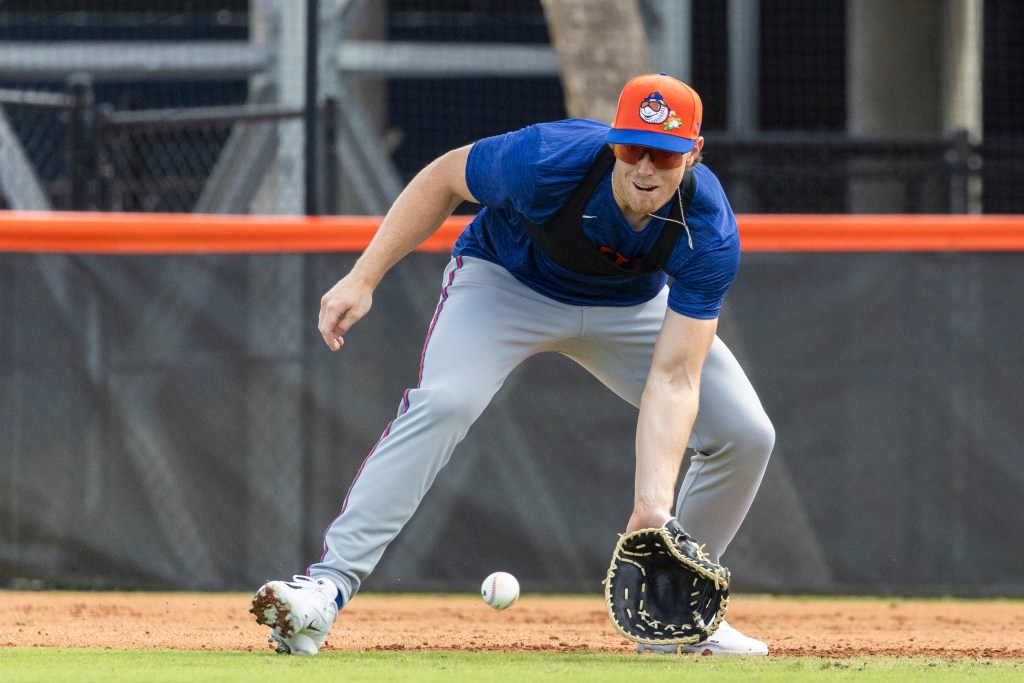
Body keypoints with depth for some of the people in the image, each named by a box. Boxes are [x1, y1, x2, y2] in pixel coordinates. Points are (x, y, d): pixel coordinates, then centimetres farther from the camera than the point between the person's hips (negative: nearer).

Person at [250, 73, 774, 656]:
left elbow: (673, 378, -35)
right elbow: (446, 178, -17)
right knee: (442, 404, -31)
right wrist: (363, 279, -20)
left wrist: (653, 505, -45)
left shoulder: (711, 236, -32)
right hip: (505, 280, -3)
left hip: (628, 305, 3)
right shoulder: (547, 159, -37)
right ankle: (328, 586, -33)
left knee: (745, 434, -7)